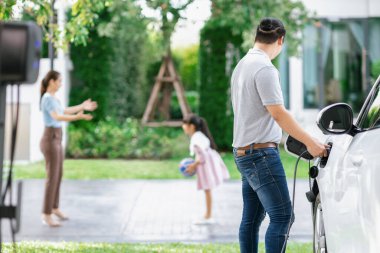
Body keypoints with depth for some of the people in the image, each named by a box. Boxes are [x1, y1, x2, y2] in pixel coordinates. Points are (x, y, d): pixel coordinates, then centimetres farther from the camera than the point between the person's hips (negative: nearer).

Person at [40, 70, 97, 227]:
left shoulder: (52, 98, 12)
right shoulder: (47, 99, -20)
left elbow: (62, 112, 28)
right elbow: (57, 117, -33)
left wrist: (82, 106, 30)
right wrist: (77, 117, -44)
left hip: (56, 140, 10)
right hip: (50, 142, -10)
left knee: (58, 175, 19)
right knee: (52, 179, -9)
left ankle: (54, 208, 34)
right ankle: (46, 216, -4)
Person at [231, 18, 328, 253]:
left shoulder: (242, 66, 15)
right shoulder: (265, 68, -14)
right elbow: (278, 113, -19)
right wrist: (310, 142, -18)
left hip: (244, 152, 10)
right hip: (262, 153, -10)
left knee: (252, 218, 11)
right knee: (282, 216, -10)